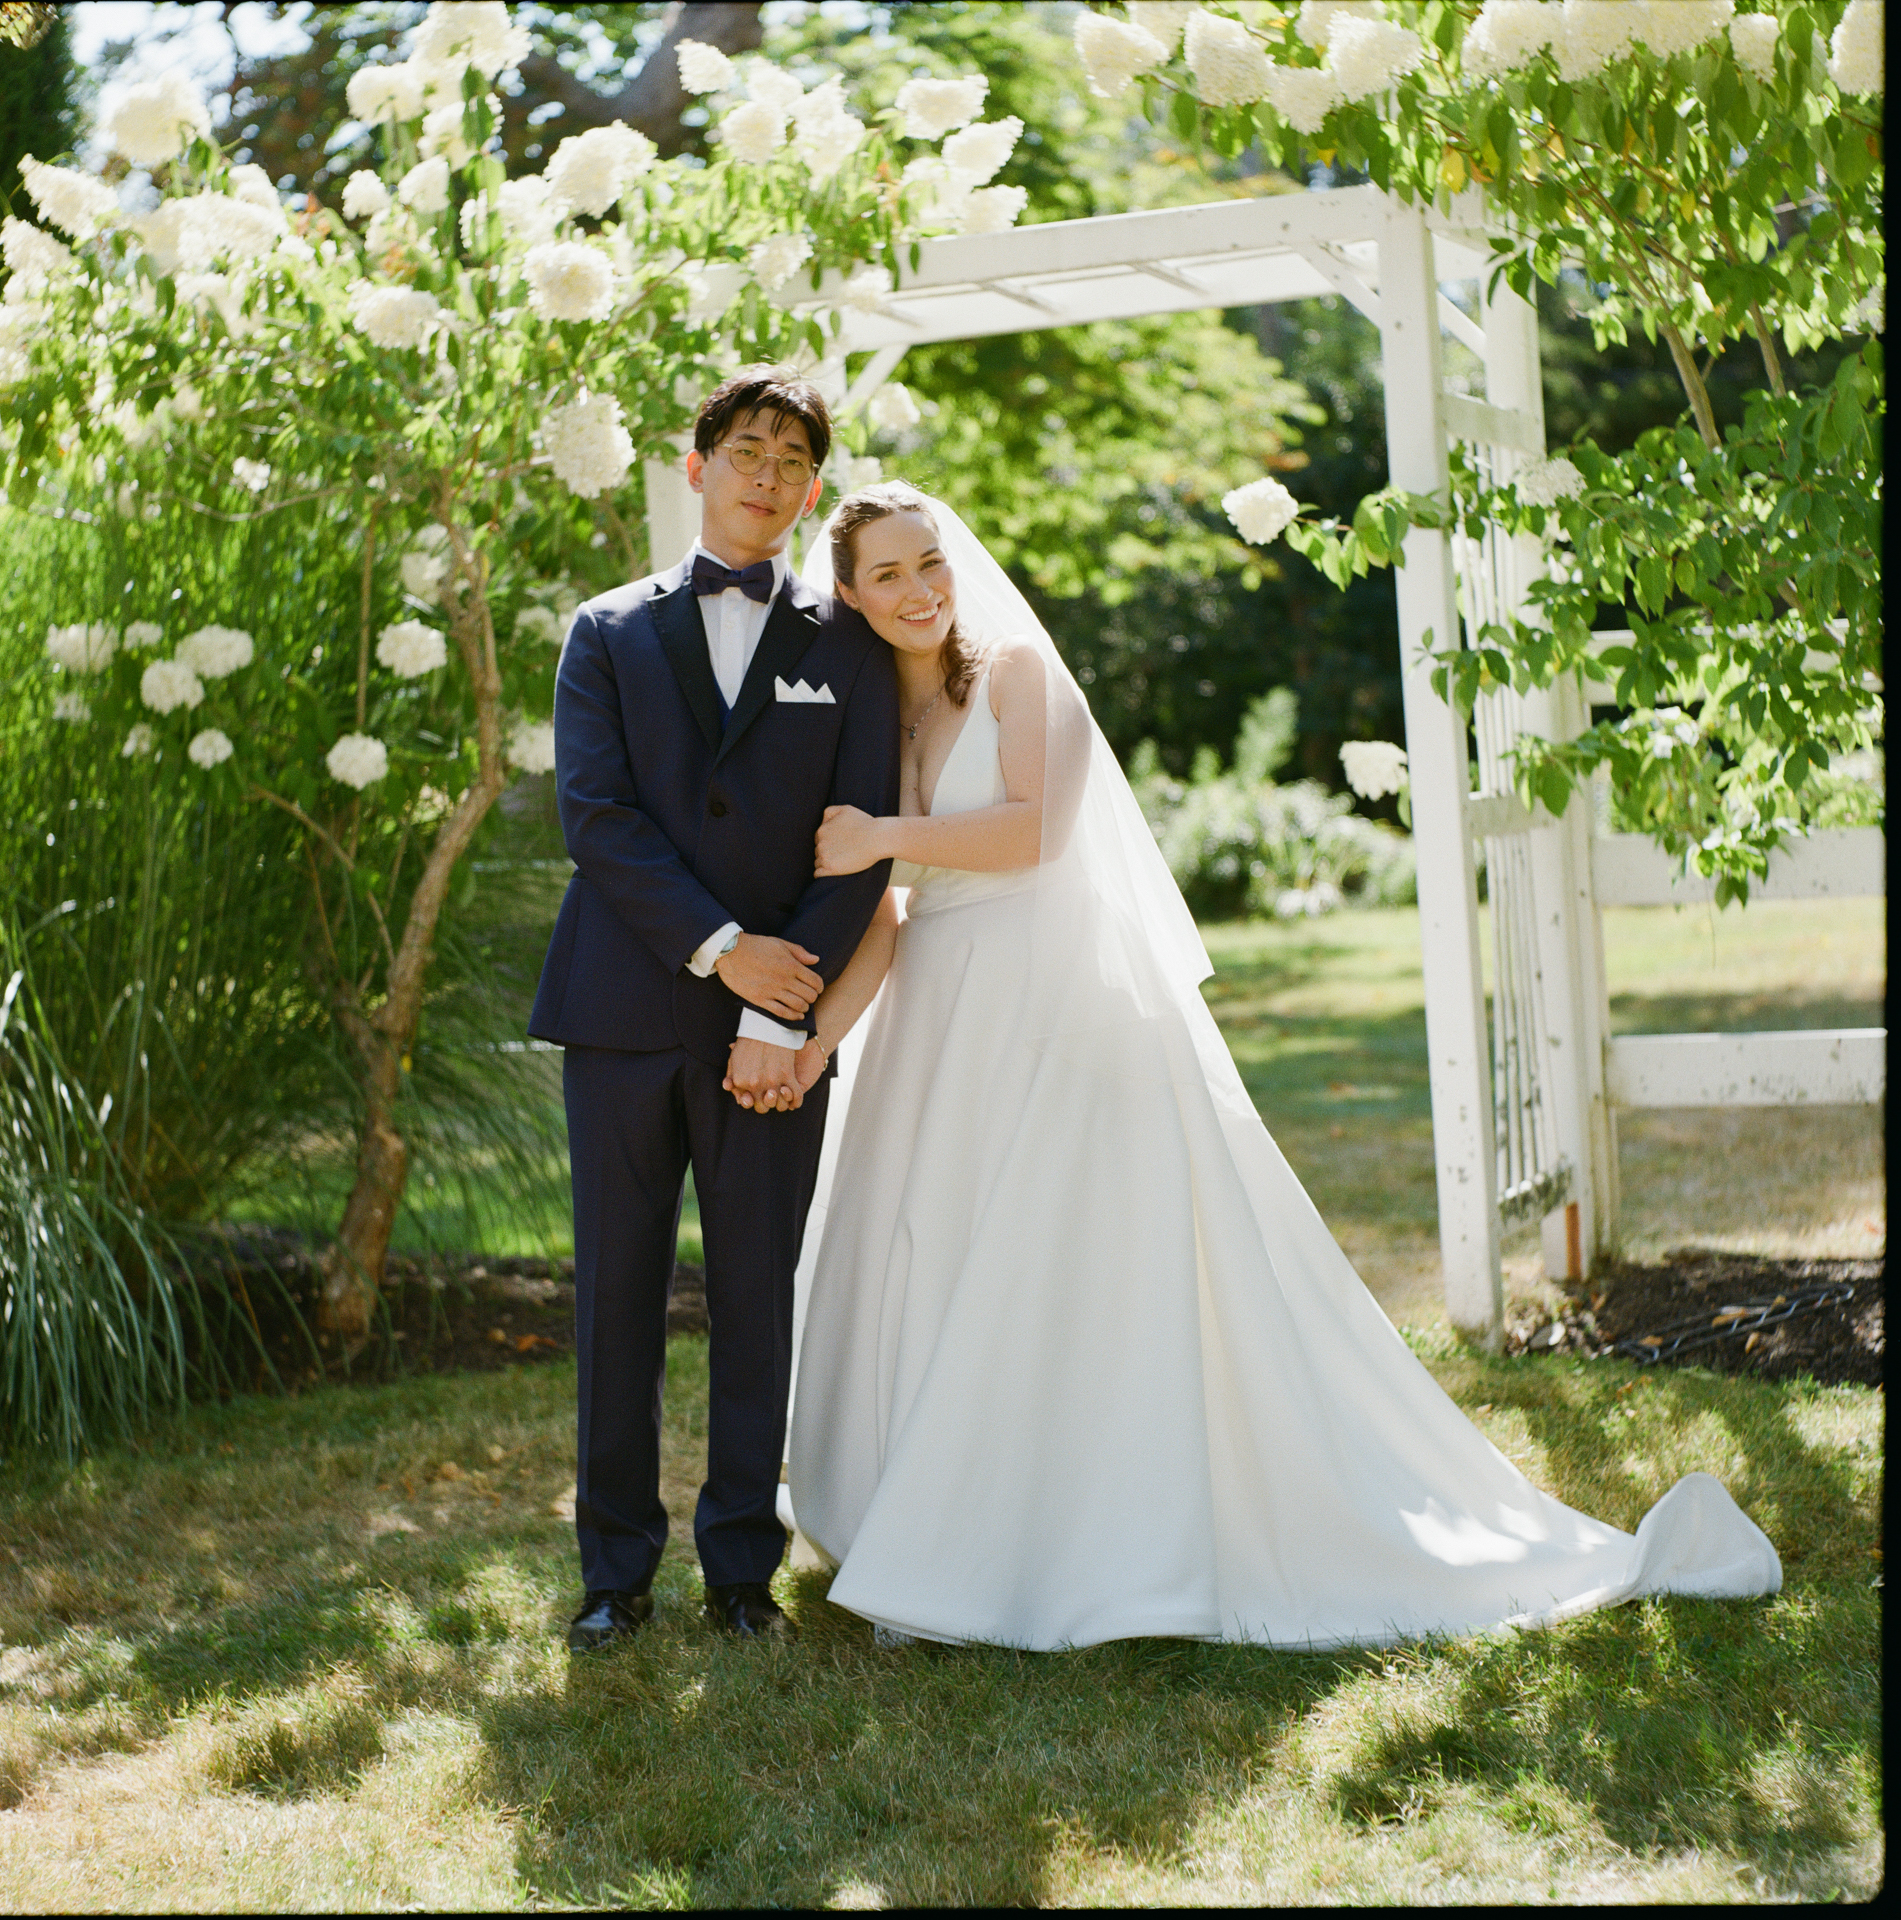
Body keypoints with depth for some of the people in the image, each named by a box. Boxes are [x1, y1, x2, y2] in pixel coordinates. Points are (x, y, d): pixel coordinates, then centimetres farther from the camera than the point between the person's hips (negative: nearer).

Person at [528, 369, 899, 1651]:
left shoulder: (849, 653, 9)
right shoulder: (610, 634, 10)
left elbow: (861, 851, 1)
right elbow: (594, 813, -2)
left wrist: (784, 1024, -9)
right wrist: (719, 947, -13)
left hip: (776, 1019, 0)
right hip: (624, 1015, 0)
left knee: (758, 1299, 4)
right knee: (619, 1293, 4)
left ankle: (743, 1565, 15)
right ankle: (618, 1569, 15)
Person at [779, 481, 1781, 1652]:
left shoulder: (1016, 670, 0)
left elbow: (1031, 827, -14)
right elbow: (876, 920, 5)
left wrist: (888, 837, -9)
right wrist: (811, 1038, -9)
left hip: (1069, 1015, -6)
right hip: (949, 1031, 6)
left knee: (1118, 1275, -5)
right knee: (929, 1278, 5)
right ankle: (959, 1562, 16)